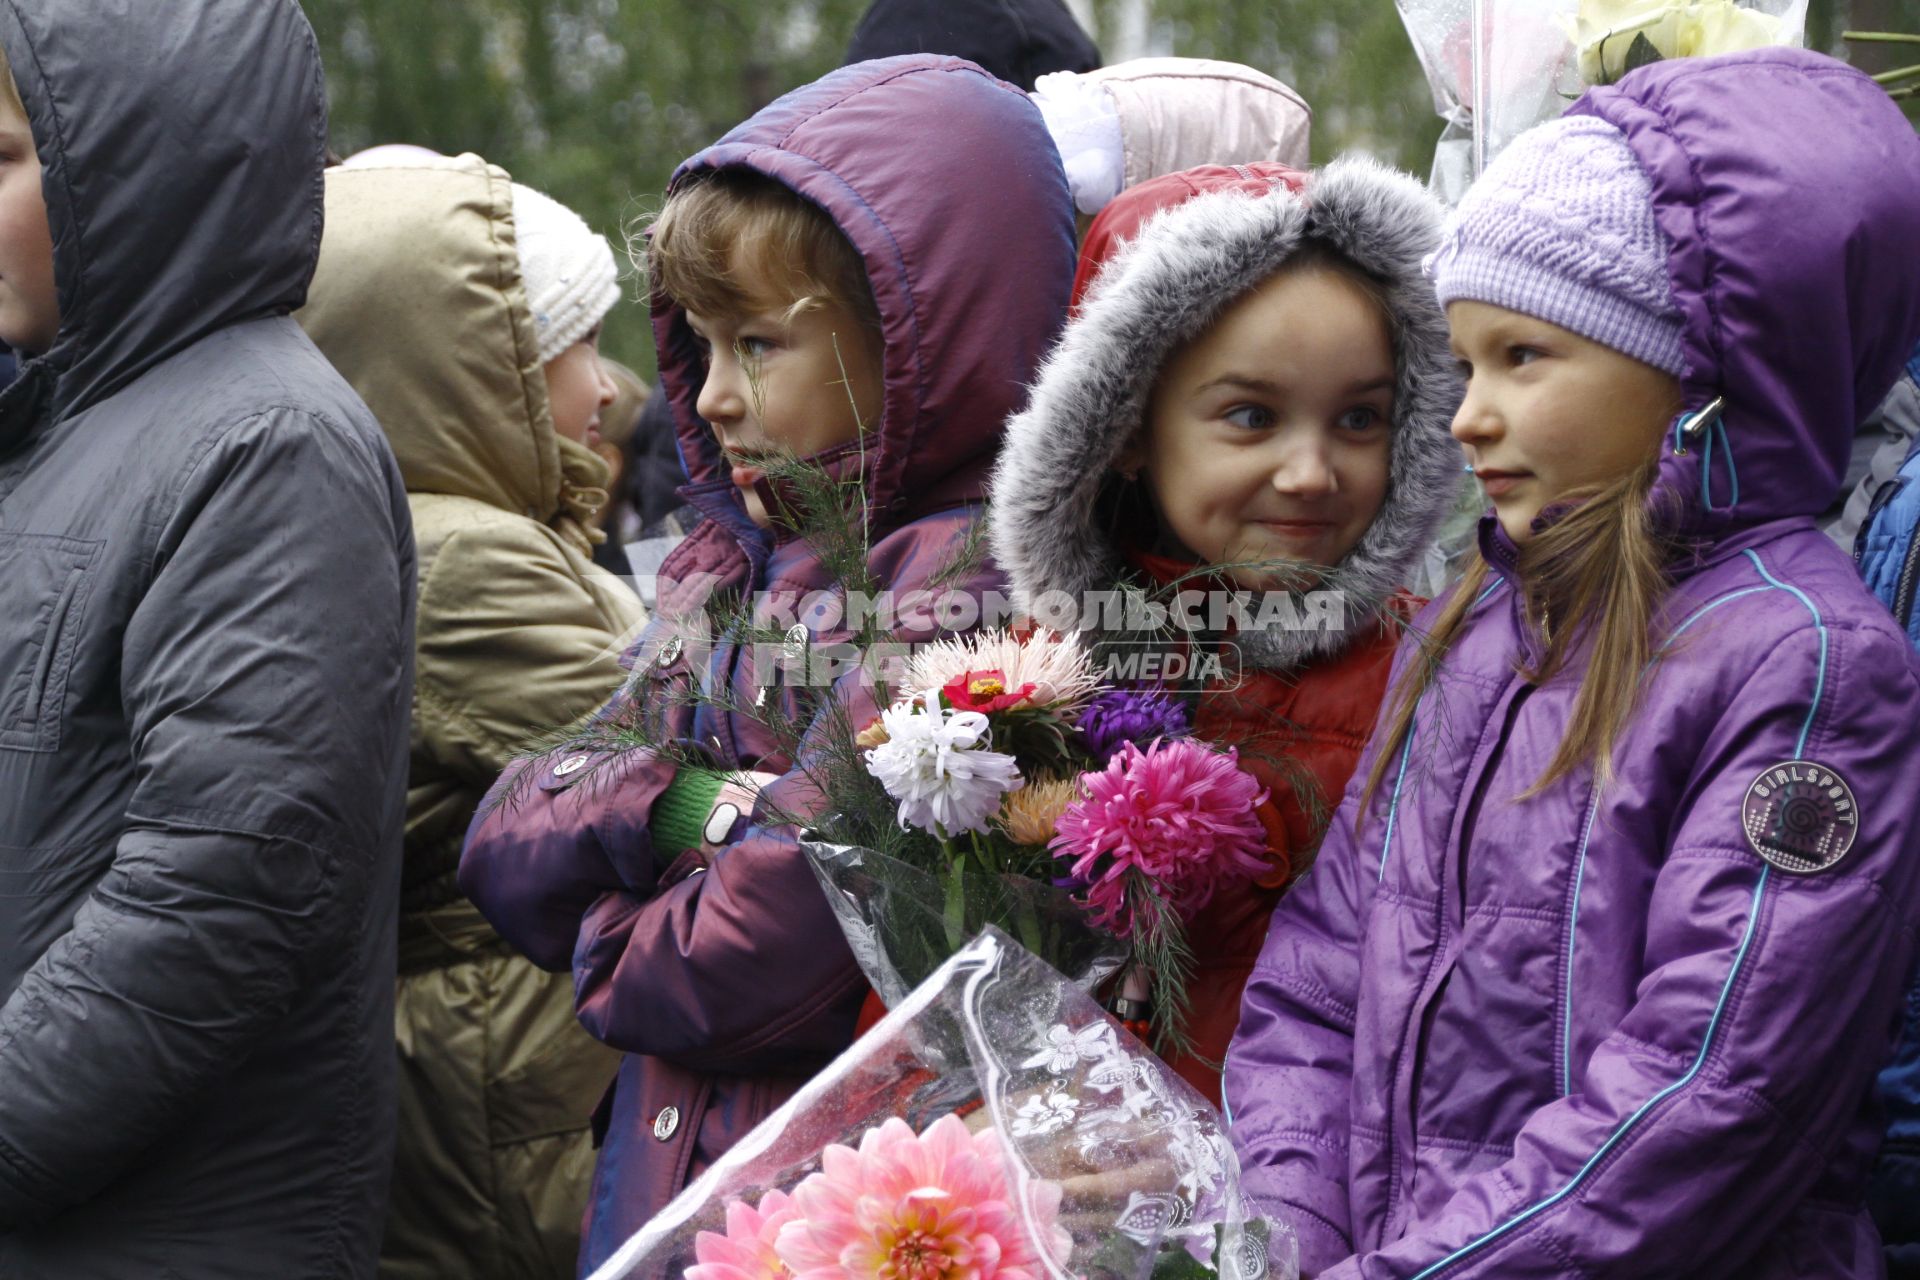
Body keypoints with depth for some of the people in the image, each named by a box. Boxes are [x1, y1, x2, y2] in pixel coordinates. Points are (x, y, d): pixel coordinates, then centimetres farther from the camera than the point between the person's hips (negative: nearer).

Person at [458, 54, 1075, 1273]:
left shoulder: (976, 585, -17)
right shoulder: (724, 569, 12)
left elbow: (754, 965, -22)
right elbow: (509, 854, 5)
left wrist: (613, 940, -2)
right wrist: (668, 809, -14)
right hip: (657, 1178, 8)